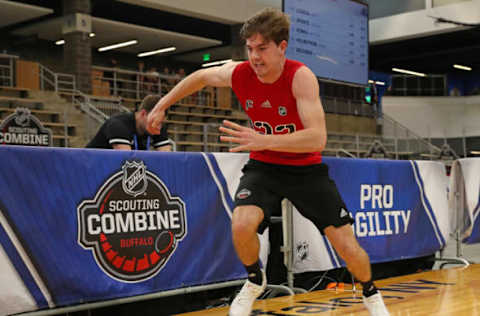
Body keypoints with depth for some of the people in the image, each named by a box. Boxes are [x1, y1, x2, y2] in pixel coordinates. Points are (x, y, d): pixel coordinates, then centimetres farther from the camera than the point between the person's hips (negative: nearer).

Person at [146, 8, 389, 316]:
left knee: (348, 247, -3)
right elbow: (201, 76, 9)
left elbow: (318, 139, -37)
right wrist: (162, 105, 15)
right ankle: (255, 281, 6)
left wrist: (265, 140, -48)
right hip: (263, 167, 2)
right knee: (241, 225, -27)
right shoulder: (238, 73, -14)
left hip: (306, 169, -2)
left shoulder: (301, 76, -27)